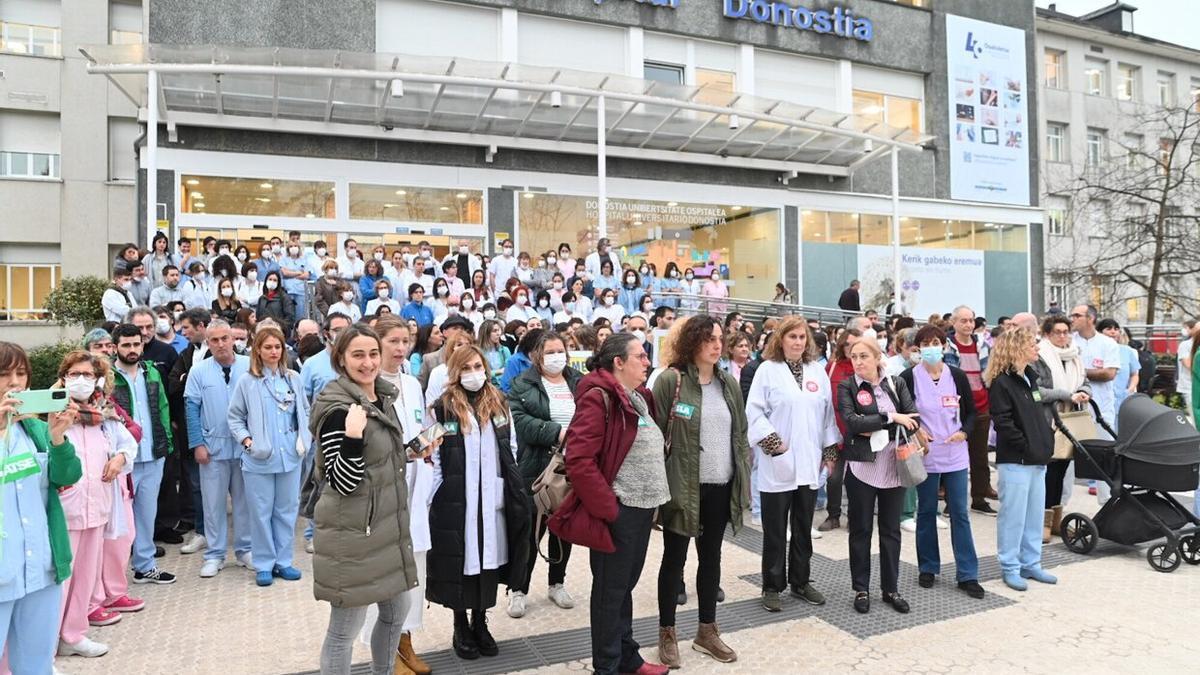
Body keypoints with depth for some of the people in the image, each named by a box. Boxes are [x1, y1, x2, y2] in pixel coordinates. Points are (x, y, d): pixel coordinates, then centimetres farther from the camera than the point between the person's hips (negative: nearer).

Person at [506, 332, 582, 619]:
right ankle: (518, 590, 20)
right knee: (532, 530, 4)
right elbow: (521, 420, -15)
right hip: (537, 470, -4)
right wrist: (556, 433, -24)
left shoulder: (579, 383, 9)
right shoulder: (523, 385, -3)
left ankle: (557, 584, 32)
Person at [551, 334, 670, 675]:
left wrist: (653, 501, 13)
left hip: (642, 508, 8)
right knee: (611, 590, 7)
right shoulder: (599, 398, -16)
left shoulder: (641, 397, 11)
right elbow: (579, 462, -22)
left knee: (626, 585, 20)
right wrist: (608, 510, -18)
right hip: (619, 511, -8)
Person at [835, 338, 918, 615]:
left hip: (894, 466, 3)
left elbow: (913, 419, -5)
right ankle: (861, 589, 19)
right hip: (861, 466, -2)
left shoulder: (897, 383, 5)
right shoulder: (846, 387, -3)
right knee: (861, 530, 7)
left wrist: (876, 429, -15)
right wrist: (891, 418, -18)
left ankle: (890, 588, 25)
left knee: (891, 530, 11)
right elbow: (851, 421, -17)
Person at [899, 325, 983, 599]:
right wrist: (914, 430, -13)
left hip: (956, 455, 2)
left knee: (960, 513, 5)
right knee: (927, 512, 9)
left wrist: (964, 432, -7)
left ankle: (967, 574, 12)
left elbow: (971, 411, 9)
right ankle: (928, 568, 22)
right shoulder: (909, 377, -5)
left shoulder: (957, 376, 2)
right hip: (925, 455, -2)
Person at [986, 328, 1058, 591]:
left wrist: (1046, 441, 11)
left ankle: (1031, 564, 26)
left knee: (1035, 514, 14)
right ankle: (1010, 567, 11)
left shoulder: (1030, 377, 14)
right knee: (1013, 515, 0)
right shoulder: (1001, 383, -14)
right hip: (1015, 460, -9)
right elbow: (1003, 422, -18)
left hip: (1037, 459, 9)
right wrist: (1026, 446, -16)